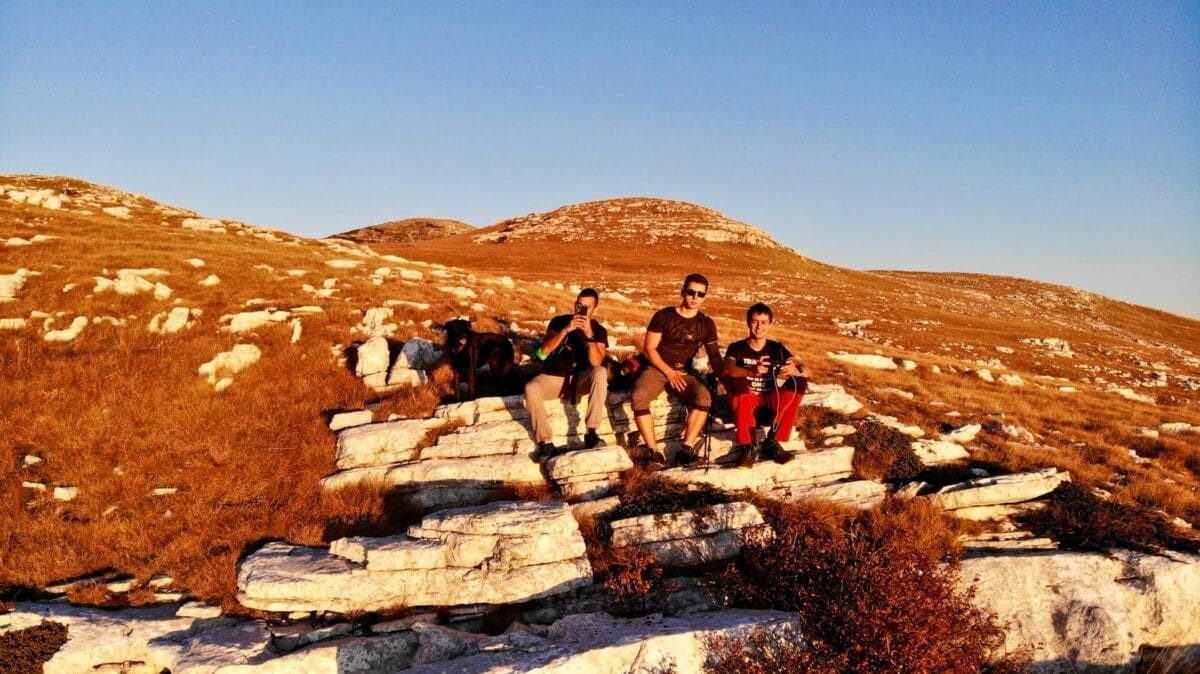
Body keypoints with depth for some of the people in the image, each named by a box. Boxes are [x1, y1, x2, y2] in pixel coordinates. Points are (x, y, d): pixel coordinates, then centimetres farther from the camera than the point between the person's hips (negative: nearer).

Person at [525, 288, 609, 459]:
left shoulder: (599, 330, -2)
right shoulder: (559, 321, -1)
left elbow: (596, 362, -18)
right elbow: (544, 350, -15)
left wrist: (589, 335, -29)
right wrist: (565, 330, -26)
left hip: (580, 379, 0)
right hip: (553, 377, 0)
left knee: (600, 372, -32)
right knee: (531, 389, -32)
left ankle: (591, 433, -29)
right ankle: (546, 443, -23)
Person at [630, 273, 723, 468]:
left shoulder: (706, 324, 9)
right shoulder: (663, 316, 1)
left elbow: (714, 357, 10)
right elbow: (649, 349, -1)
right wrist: (668, 372, -12)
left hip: (683, 373, 2)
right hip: (657, 368, -2)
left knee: (704, 396, -31)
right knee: (638, 396, -33)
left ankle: (687, 449, -27)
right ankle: (654, 452, -29)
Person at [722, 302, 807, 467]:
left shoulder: (777, 348, 8)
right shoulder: (736, 348, 0)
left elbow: (805, 369, -5)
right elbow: (727, 370, -23)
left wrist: (795, 370, -31)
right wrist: (752, 371, -44)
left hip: (770, 401, 3)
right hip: (745, 401, -2)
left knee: (799, 382, -21)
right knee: (740, 381, -33)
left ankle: (773, 441, -20)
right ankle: (747, 446, -29)